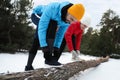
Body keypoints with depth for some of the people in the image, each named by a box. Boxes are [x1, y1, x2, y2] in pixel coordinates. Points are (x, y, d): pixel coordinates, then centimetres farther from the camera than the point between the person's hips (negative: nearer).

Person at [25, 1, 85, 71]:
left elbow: (61, 34, -13)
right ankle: (48, 57, -34)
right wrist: (43, 45, -43)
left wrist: (56, 47, -15)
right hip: (37, 14, -7)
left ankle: (28, 66, 15)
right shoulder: (52, 8, -45)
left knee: (37, 41, 3)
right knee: (52, 24, -34)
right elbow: (42, 28, -41)